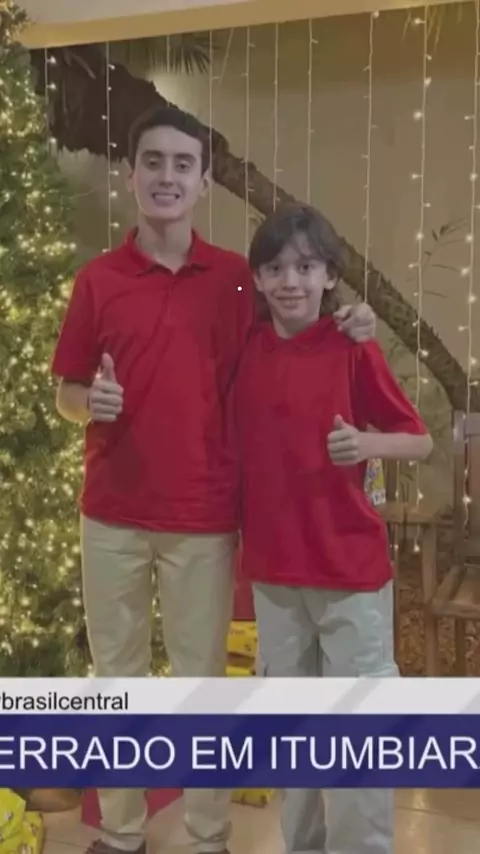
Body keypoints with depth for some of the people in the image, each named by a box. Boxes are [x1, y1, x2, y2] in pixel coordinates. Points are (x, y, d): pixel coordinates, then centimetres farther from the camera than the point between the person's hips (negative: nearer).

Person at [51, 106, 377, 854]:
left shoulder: (236, 277, 0)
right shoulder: (97, 279, 1)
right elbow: (66, 394, 7)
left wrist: (343, 330, -8)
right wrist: (91, 403, -16)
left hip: (205, 515, -1)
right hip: (112, 514, 2)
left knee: (201, 678, 10)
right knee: (117, 674, 13)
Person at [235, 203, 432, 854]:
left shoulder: (354, 350, -9)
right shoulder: (247, 351, 1)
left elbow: (421, 441, -6)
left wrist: (365, 443, -24)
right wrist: (238, 533, -2)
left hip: (350, 564, -4)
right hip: (271, 563, 5)